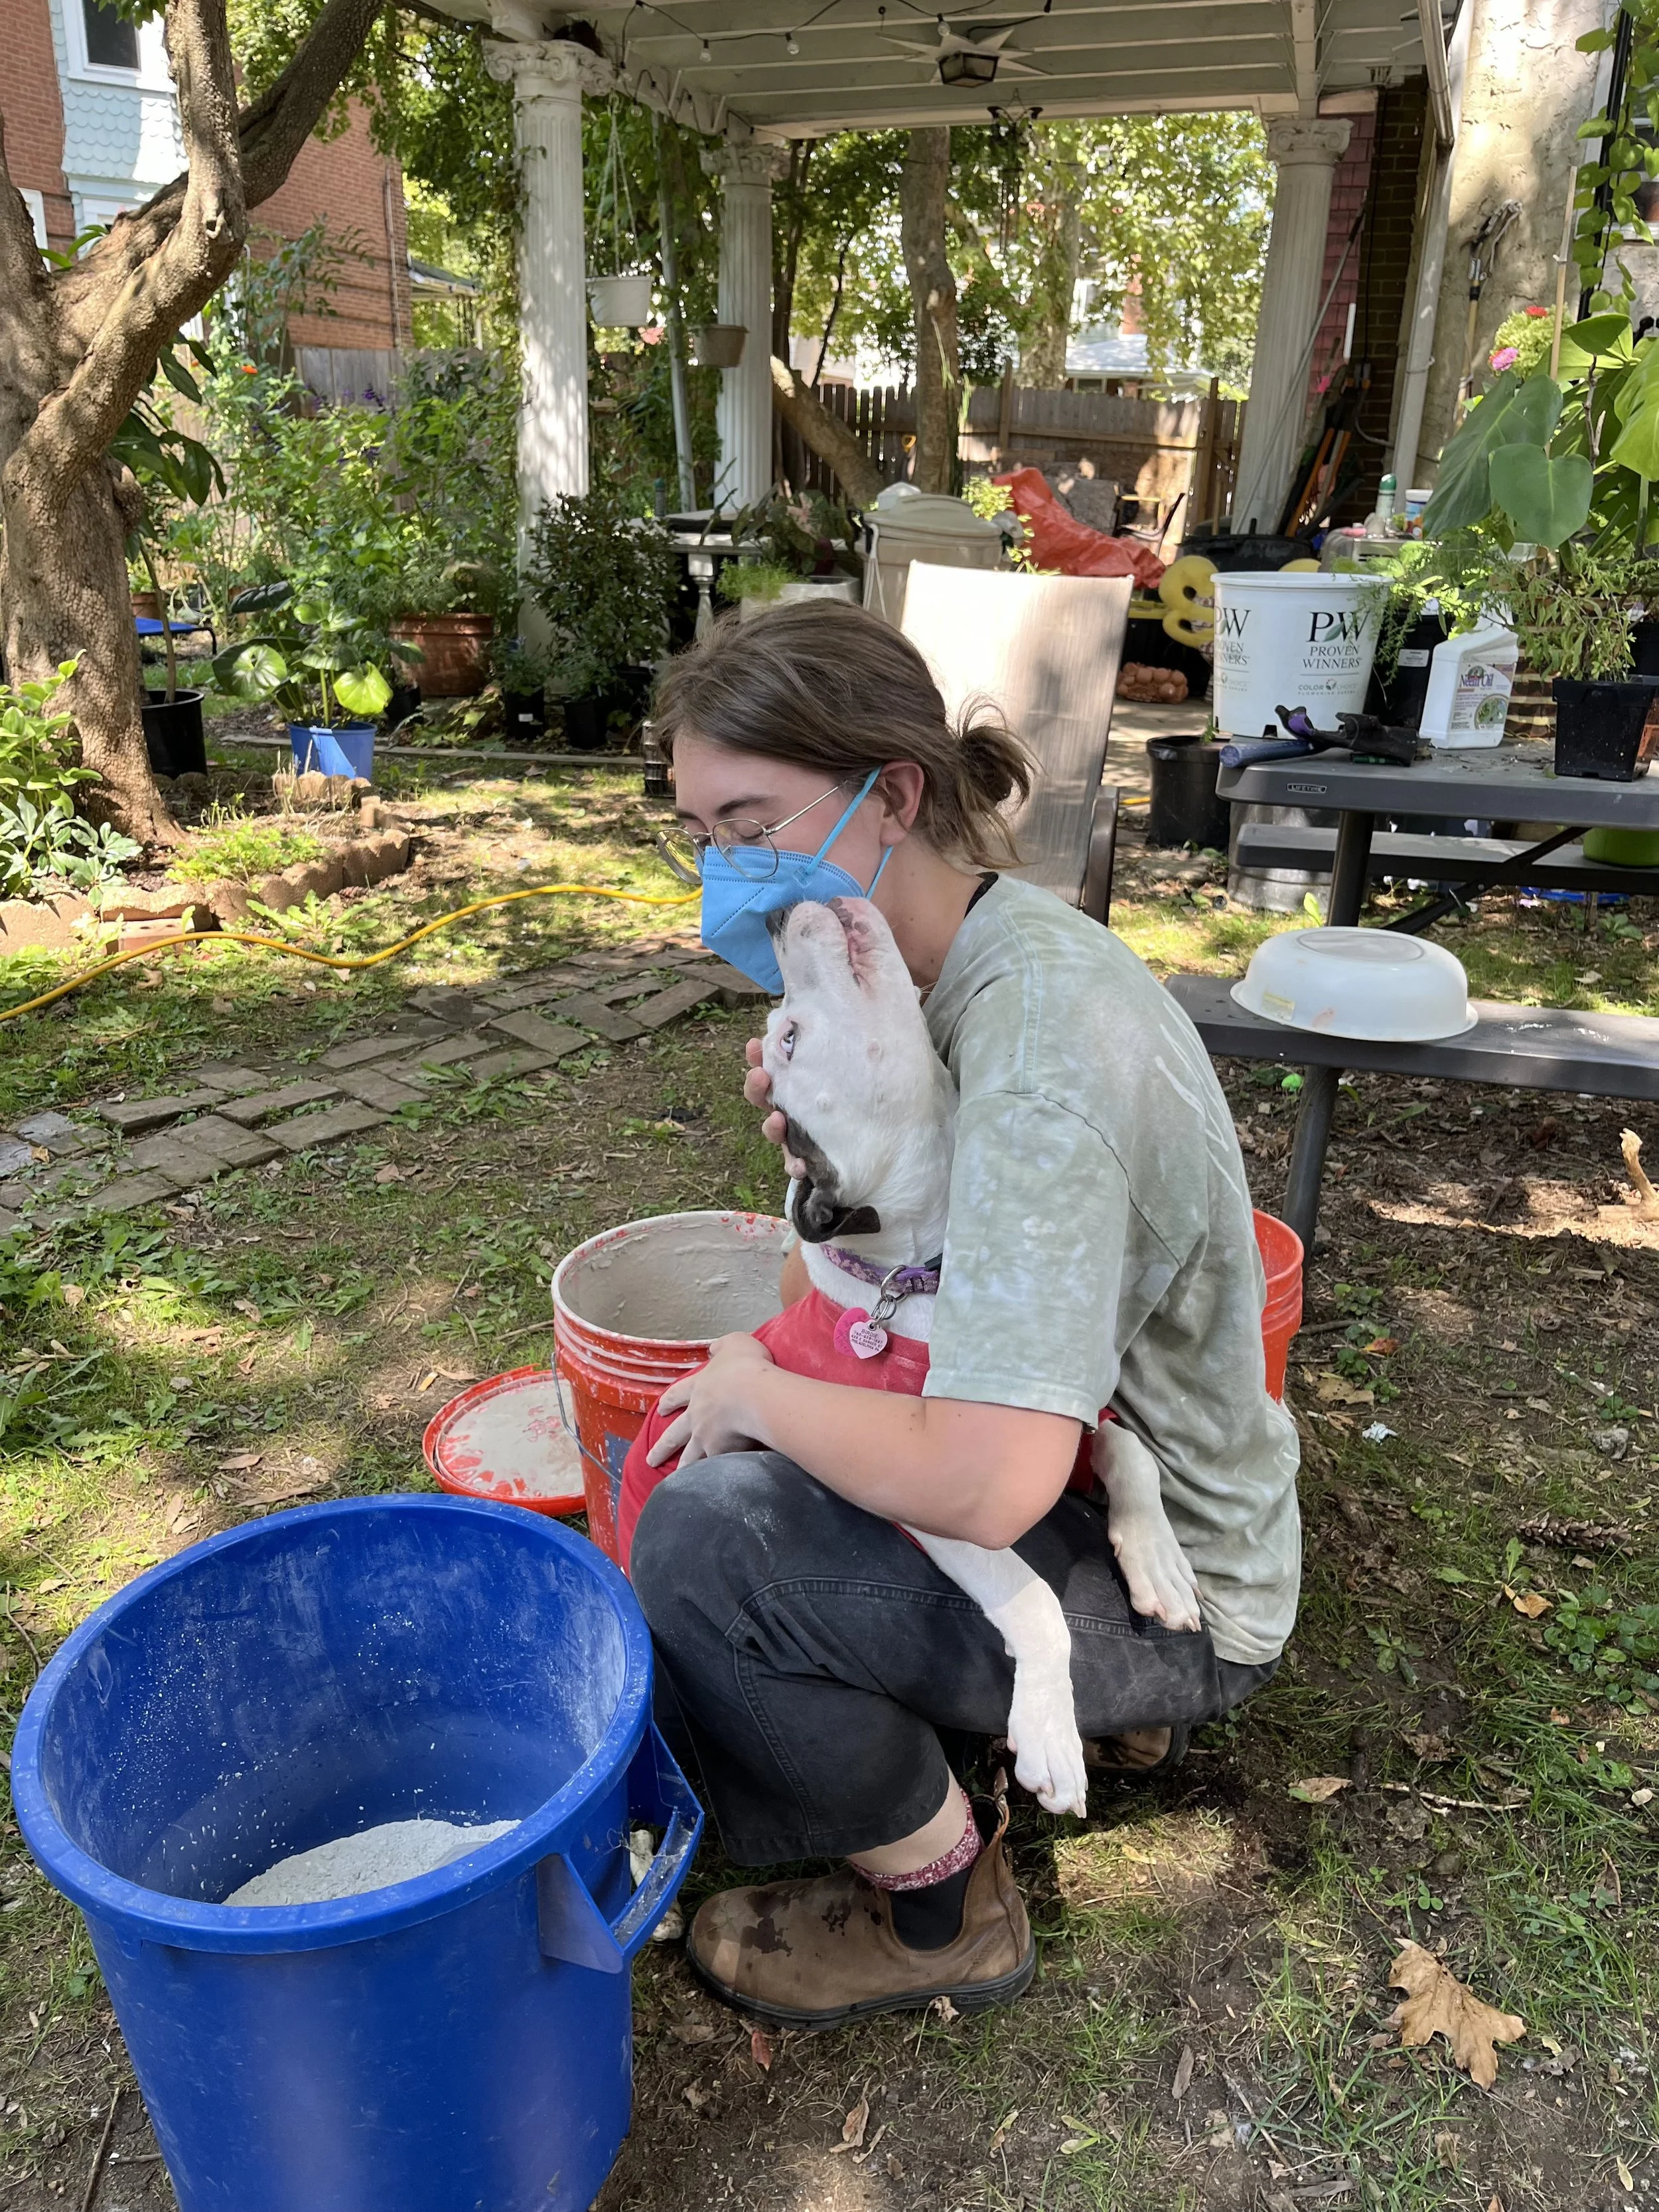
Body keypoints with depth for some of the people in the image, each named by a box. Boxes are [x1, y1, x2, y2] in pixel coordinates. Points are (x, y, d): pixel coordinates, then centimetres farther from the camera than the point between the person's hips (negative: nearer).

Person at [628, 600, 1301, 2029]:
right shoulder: (997, 944, -2)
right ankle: (1112, 1701, 20)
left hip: (1172, 1597, -9)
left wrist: (754, 1388, -19)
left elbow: (987, 1485, -38)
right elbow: (951, 1229, 10)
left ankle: (943, 1907, 3)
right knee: (737, 1442, 16)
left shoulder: (1038, 1040, -32)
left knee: (701, 1539, -24)